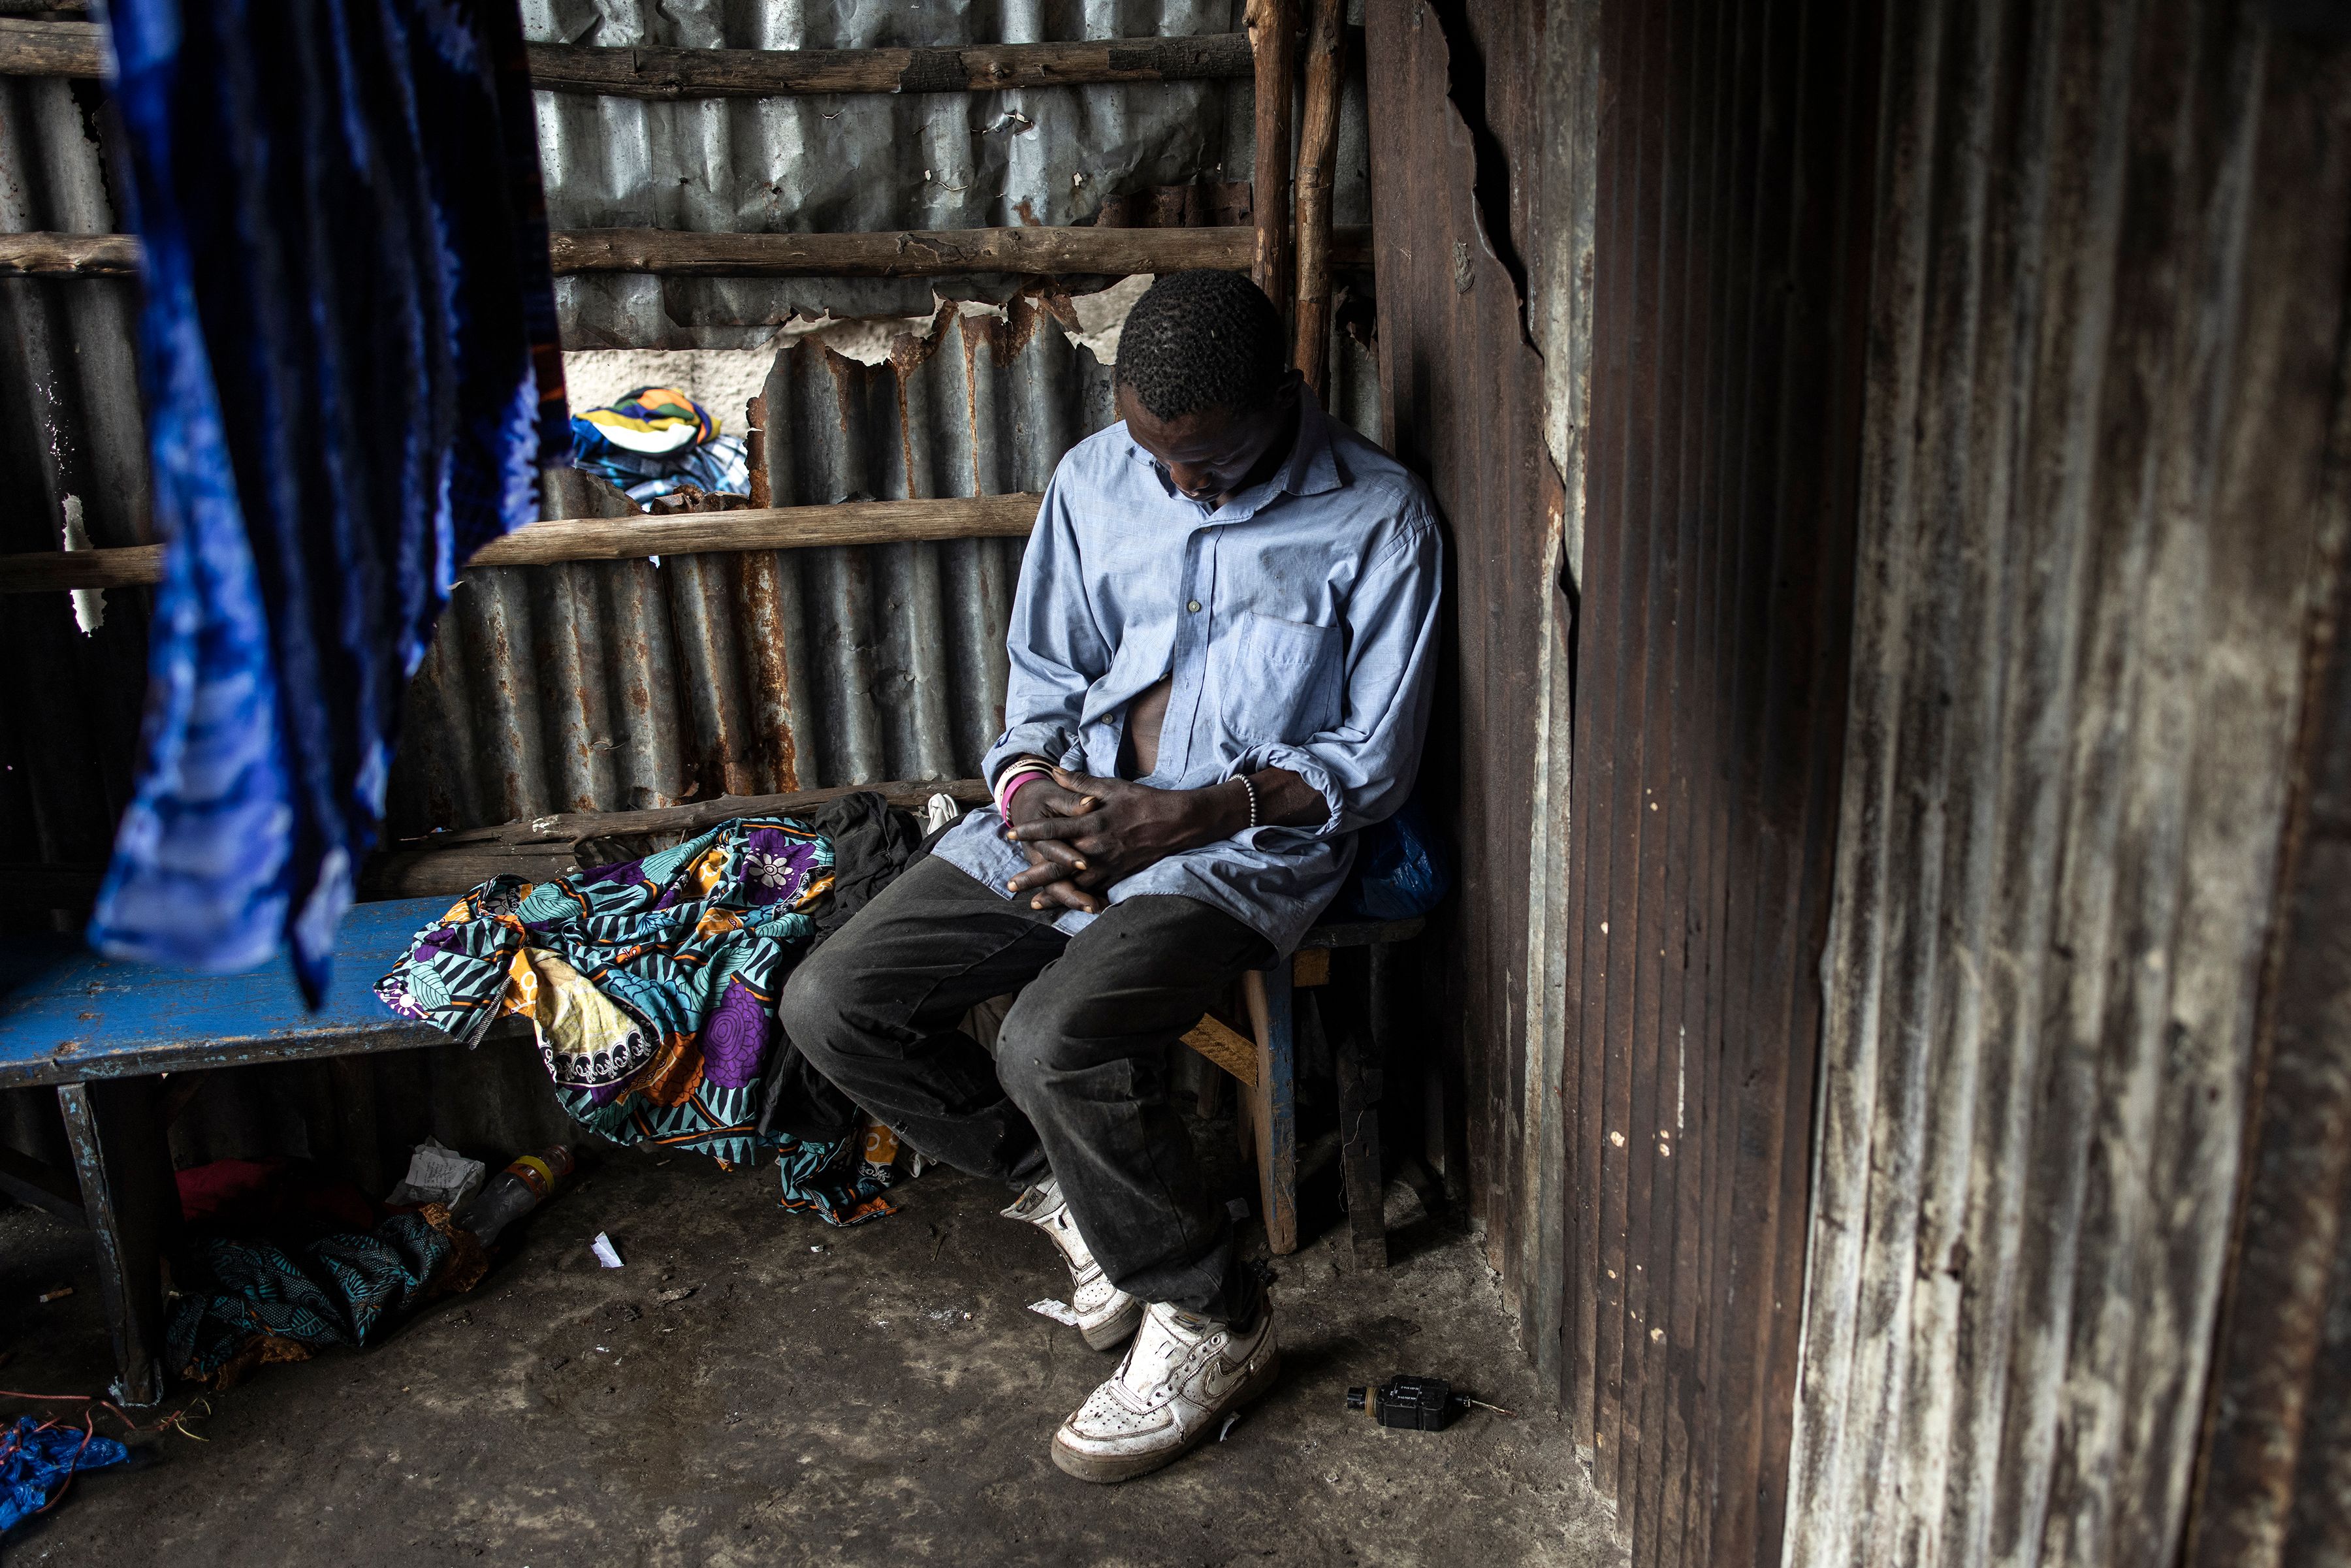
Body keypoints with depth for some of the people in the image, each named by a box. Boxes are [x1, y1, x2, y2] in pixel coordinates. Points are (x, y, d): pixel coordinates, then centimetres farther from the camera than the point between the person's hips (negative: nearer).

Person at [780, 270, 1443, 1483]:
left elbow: (1372, 763, -7)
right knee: (829, 1002, -7)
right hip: (1069, 811, 6)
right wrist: (1031, 792, -9)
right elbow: (1044, 676, 13)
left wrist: (1189, 815, -20)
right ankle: (1072, 1195, 12)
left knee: (1054, 1041, -31)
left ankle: (1213, 1320, -4)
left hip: (1244, 842, -6)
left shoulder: (1378, 520, -8)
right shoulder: (1094, 480, 5)